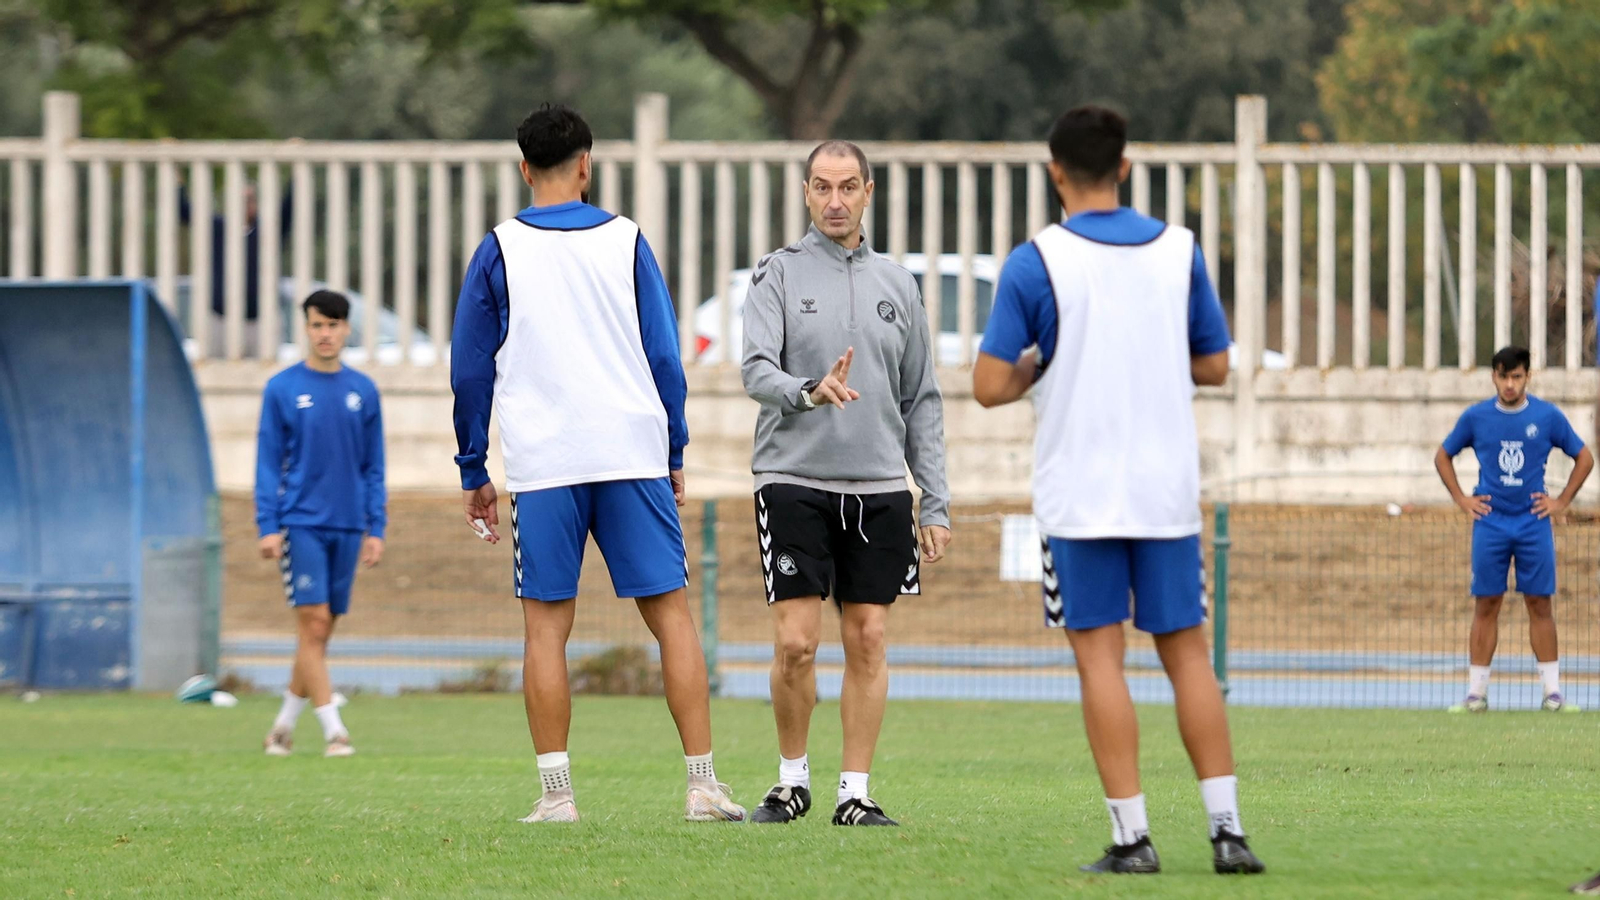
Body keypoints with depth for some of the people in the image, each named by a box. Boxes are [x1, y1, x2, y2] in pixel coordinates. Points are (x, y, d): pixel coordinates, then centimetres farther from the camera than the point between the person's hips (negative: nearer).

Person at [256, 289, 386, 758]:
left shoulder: (363, 392, 9)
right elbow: (268, 464, 1)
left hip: (346, 527, 3)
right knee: (313, 624, -11)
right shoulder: (283, 389, 0)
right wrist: (268, 526, -7)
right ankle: (333, 729, -13)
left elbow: (374, 468, 12)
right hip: (301, 523, -3)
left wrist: (375, 529, 5)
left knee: (321, 632, 6)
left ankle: (285, 722, 19)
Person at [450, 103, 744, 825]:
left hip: (541, 467, -1)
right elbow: (664, 355, 6)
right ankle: (703, 786, 0)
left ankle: (556, 792, -4)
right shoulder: (626, 241, 5)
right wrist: (674, 454, 15)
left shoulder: (500, 251, 2)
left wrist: (474, 473, 11)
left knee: (546, 627, 2)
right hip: (633, 455, 1)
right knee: (670, 613, 4)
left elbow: (470, 371, 4)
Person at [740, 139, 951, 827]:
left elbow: (922, 402, 14)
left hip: (879, 488, 3)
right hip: (794, 481, -3)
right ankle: (792, 781, 12)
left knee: (868, 641, 0)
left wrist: (935, 504, 7)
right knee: (795, 642, -6)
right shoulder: (779, 274, 3)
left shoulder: (896, 285, 13)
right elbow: (756, 369, -10)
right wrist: (809, 391, -31)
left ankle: (855, 792, 7)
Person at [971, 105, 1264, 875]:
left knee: (1099, 656, 0)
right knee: (1186, 650, 9)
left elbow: (990, 386, -10)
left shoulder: (1035, 263, -8)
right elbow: (1214, 365, 11)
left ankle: (1131, 835, -5)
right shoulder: (1179, 251, 3)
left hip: (1079, 494, -3)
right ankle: (1227, 827, 2)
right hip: (1167, 489, 3)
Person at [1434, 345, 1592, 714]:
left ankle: (1552, 693, 2)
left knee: (1540, 604, -1)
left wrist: (1562, 502, 3)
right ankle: (1476, 693, 3)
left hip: (1534, 524, 0)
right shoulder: (1475, 417, 1)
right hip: (1490, 524, 0)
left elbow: (1584, 458, 10)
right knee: (1486, 606, 0)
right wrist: (1461, 499, 5)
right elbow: (1443, 457, 14)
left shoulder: (1548, 417, -1)